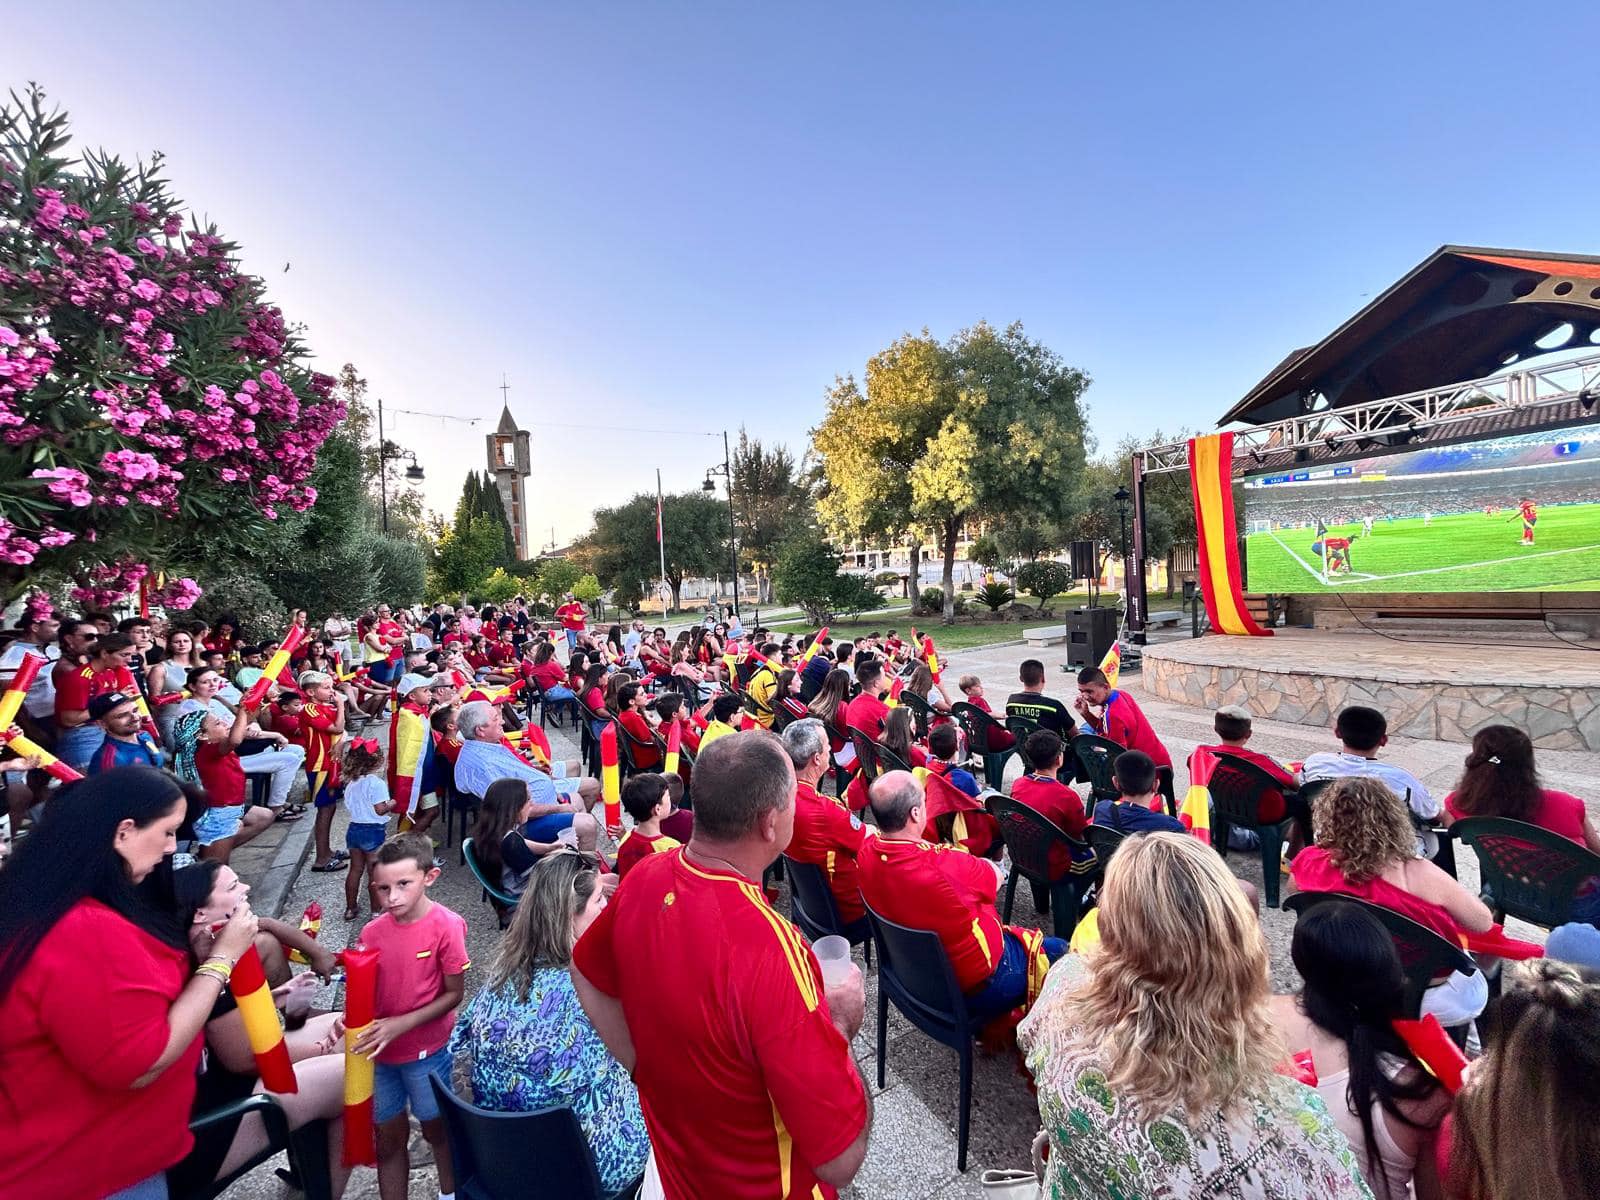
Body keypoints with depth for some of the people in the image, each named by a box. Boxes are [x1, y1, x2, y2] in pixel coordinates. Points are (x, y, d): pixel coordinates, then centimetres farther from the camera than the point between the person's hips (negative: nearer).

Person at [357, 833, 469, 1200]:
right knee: (388, 1136, 17)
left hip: (426, 1052, -3)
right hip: (378, 1049, 3)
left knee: (435, 1128, 18)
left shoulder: (446, 926, -22)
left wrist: (400, 1024, -21)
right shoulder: (373, 931, -9)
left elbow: (453, 994, -16)